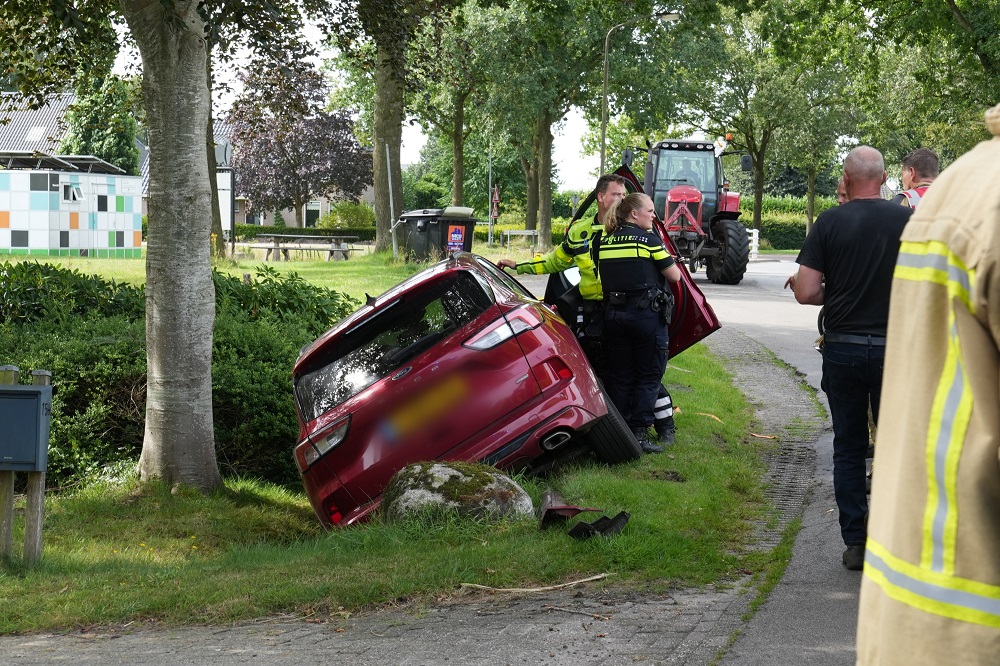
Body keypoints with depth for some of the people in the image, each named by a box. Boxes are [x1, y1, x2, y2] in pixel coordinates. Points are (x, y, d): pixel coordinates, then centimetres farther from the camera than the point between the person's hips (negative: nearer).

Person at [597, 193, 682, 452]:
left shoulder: (605, 242, 8)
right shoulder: (648, 239, -9)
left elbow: (602, 278, 13)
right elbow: (675, 275, -5)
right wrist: (666, 259, 14)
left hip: (614, 312, 6)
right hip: (646, 313, -6)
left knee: (620, 374, 14)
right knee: (649, 375, 4)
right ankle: (638, 431, 0)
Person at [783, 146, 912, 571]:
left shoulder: (829, 222, -6)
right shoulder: (909, 221, -6)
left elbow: (806, 292, -10)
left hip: (842, 348, 0)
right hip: (895, 348, 0)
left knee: (848, 447, 11)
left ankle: (855, 544, 11)